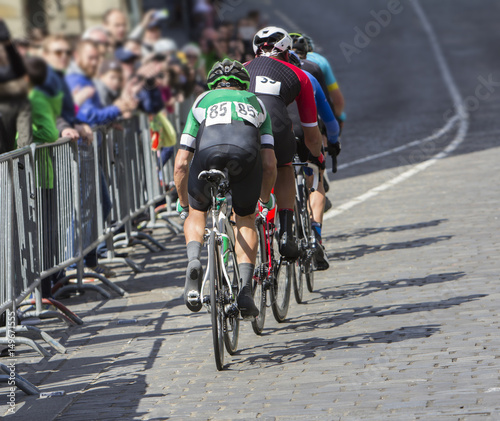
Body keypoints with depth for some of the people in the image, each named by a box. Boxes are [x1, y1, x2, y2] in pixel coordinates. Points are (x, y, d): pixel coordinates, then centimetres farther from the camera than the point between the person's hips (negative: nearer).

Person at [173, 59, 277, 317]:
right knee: (245, 220, 24)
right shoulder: (255, 103, 39)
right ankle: (245, 289, 9)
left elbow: (181, 163, 32)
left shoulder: (202, 101, 37)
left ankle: (193, 260, -3)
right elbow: (269, 164, 33)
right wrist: (266, 198, 51)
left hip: (209, 151, 0)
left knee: (197, 212, 26)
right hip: (247, 153, 0)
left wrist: (183, 202, 47)